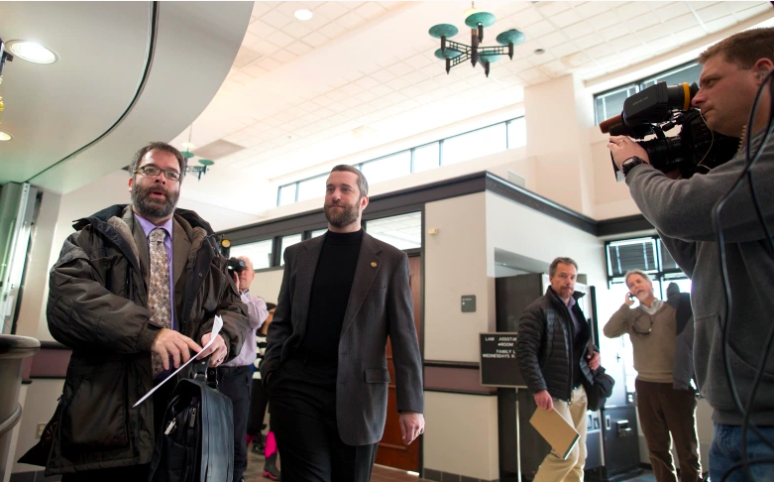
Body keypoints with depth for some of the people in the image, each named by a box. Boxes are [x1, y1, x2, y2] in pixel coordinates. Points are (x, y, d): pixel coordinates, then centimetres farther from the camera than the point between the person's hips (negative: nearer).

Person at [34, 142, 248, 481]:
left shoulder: (202, 245, 13)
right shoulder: (94, 237, 6)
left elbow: (232, 307, 14)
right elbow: (68, 296, -12)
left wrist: (222, 336, -10)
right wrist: (147, 332, -25)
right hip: (106, 406, -2)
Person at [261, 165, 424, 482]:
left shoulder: (390, 260, 4)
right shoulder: (297, 254, 11)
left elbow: (403, 336, -1)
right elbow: (281, 321, 13)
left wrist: (411, 404, -5)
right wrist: (271, 370, -2)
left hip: (356, 391, -1)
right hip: (297, 384, 1)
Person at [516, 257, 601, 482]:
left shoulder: (576, 308, 13)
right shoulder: (537, 310, -11)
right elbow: (525, 352, -17)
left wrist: (592, 354, 5)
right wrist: (538, 389, -24)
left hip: (577, 391, 7)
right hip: (553, 393, -7)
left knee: (579, 456, 11)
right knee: (567, 453, -8)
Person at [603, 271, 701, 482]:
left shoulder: (675, 309, 2)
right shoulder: (631, 316, 6)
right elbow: (609, 331, -7)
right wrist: (625, 305, -5)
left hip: (677, 384, -2)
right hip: (646, 386, 3)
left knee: (686, 446, 8)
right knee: (657, 448, 12)